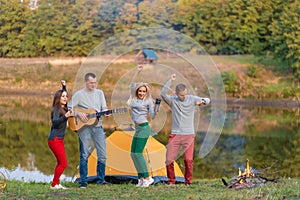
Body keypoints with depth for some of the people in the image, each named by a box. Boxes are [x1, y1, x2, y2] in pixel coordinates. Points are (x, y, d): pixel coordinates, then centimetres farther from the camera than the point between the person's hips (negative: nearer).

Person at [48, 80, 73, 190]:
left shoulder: (63, 108, 10)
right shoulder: (56, 109, -15)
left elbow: (64, 97, 33)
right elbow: (54, 121, -35)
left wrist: (64, 86, 29)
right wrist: (65, 116, -49)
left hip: (59, 139, 9)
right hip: (55, 139, -9)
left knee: (60, 163, 11)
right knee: (63, 163, -9)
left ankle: (57, 184, 16)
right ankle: (54, 184, -3)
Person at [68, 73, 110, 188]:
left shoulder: (100, 93, 12)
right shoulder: (79, 94, 0)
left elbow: (104, 108, 7)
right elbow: (69, 108, -2)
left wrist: (105, 113, -14)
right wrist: (79, 114, -16)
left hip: (97, 126, 4)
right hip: (84, 127, -4)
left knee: (102, 154, 1)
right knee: (84, 155, -3)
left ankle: (100, 180, 13)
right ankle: (83, 181, 3)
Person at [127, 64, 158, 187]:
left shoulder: (148, 101, -3)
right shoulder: (133, 99, 12)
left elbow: (152, 116, -3)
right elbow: (132, 84, 14)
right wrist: (138, 72, 7)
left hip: (144, 128, -7)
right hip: (137, 129, 7)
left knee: (137, 152, -14)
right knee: (133, 153, 3)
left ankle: (147, 177, -10)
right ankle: (141, 178, 6)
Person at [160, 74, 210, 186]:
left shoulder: (192, 99, 2)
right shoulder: (172, 100, 0)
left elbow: (207, 100, -4)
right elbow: (162, 94, -18)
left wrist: (202, 101, -27)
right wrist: (170, 81, -24)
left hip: (189, 135, -1)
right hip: (175, 135, 1)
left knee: (188, 160, -11)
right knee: (169, 160, -3)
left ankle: (188, 181, 5)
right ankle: (171, 181, 15)